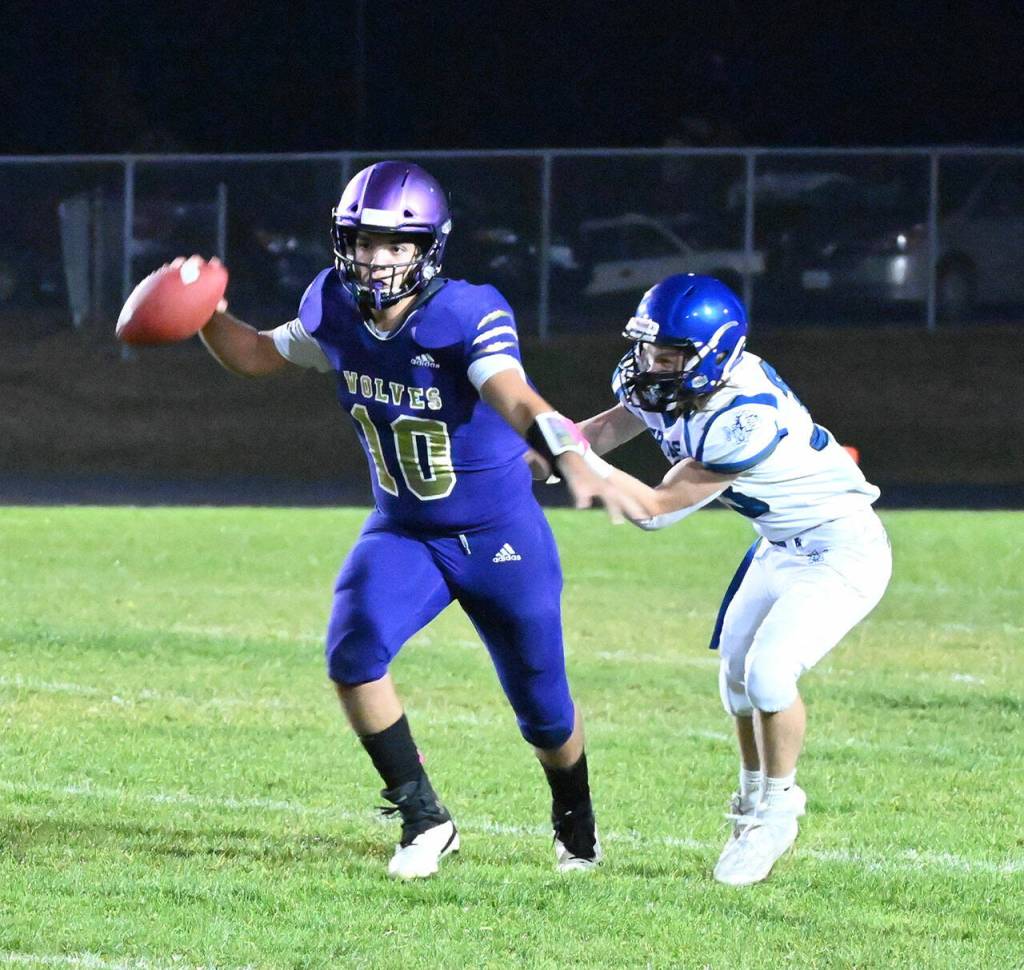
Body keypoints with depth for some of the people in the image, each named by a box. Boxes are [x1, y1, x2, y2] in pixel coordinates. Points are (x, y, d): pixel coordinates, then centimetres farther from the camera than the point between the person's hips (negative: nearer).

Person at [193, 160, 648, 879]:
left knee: (544, 711, 9)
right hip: (402, 532, 4)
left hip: (500, 537, -4)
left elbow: (519, 402, -43)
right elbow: (255, 357, 9)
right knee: (354, 654, -24)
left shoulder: (466, 317, -26)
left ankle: (576, 819, 42)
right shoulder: (337, 312, -8)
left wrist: (575, 465, -63)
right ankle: (424, 818, -8)